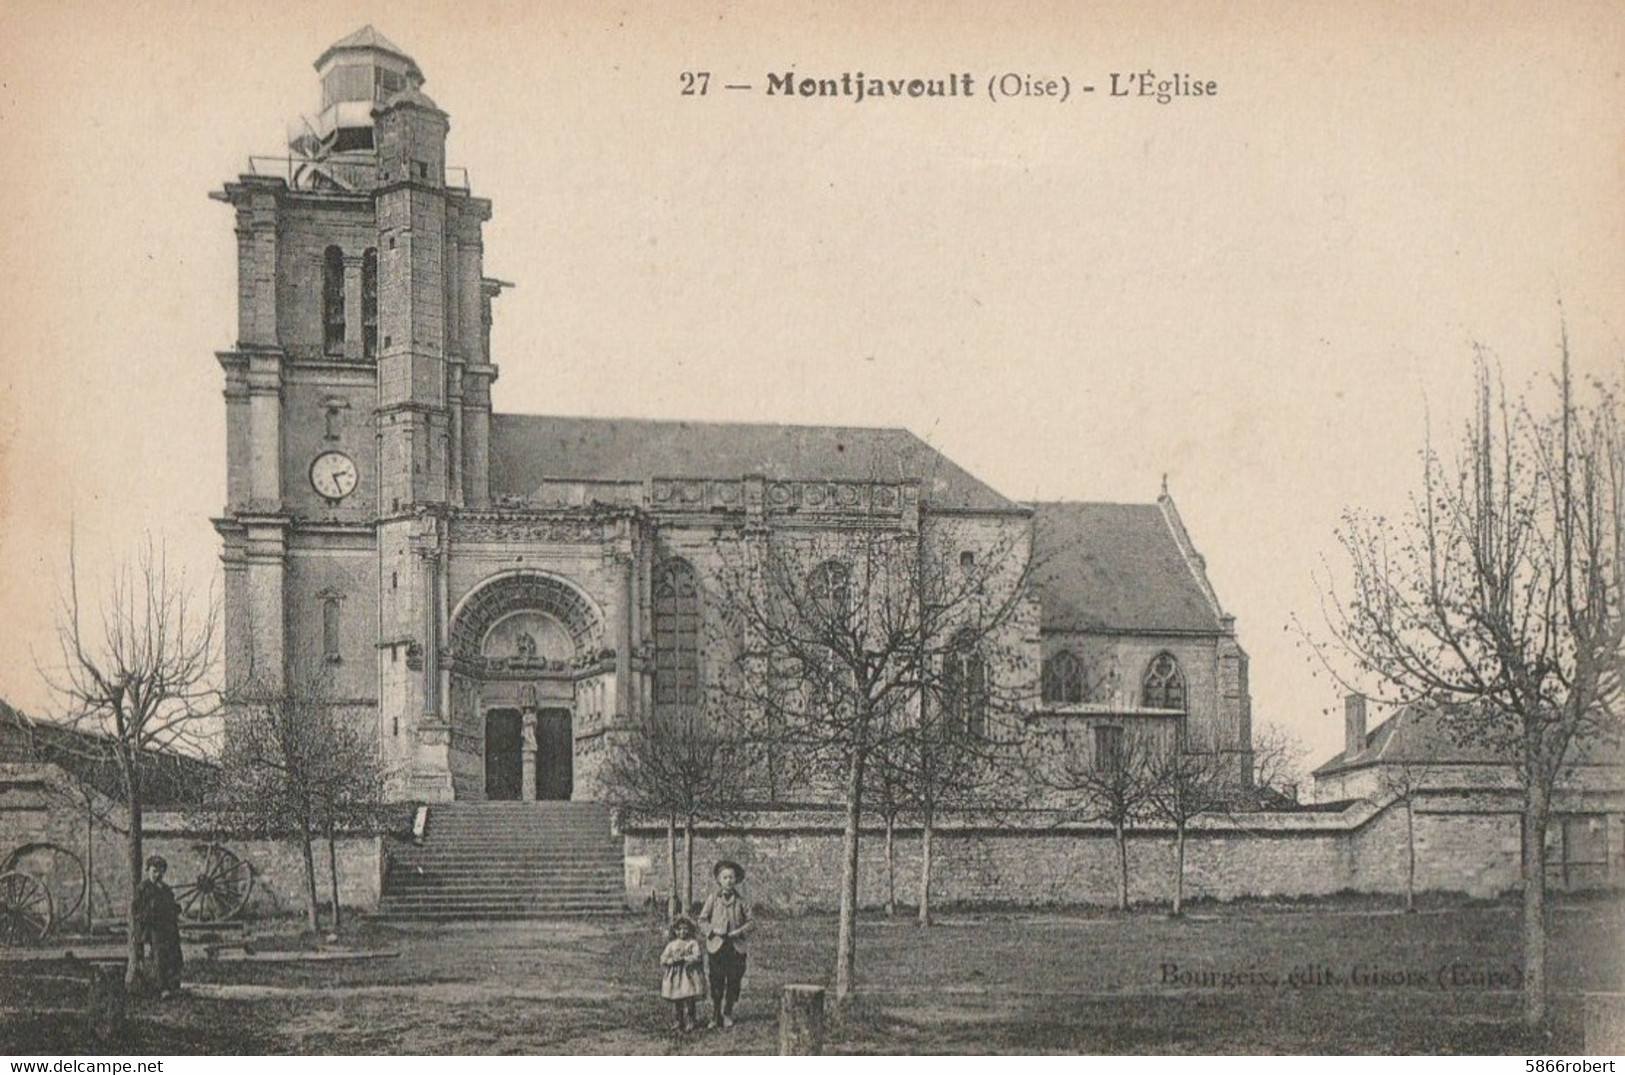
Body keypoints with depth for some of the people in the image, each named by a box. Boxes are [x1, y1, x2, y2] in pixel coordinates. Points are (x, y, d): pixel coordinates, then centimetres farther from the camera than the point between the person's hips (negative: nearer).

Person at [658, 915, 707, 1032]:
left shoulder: (693, 943, 0)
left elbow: (697, 956, -11)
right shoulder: (672, 944, 10)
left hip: (689, 975, -3)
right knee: (676, 1001, 5)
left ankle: (691, 1021, 7)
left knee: (689, 1001, -5)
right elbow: (663, 958, 4)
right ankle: (680, 1024, 13)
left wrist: (684, 958, -19)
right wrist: (672, 960, -14)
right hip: (674, 976, 3)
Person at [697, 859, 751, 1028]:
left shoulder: (740, 901, 4)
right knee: (716, 984, -1)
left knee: (733, 983, 5)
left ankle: (727, 1015, 19)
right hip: (716, 946, -1)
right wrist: (713, 930, -12)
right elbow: (702, 921, 4)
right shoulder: (712, 898, 2)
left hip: (736, 947, 1)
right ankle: (715, 1017, 9)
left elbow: (750, 922, 7)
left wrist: (739, 932, -9)